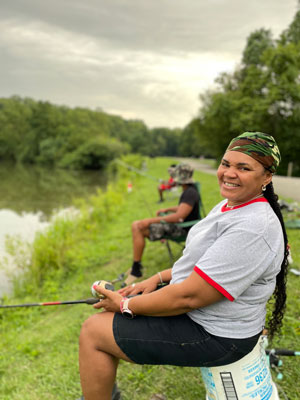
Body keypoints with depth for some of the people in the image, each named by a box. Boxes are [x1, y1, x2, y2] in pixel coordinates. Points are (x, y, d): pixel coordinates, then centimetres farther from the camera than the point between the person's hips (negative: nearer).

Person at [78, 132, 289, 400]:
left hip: (214, 334, -10)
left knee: (93, 331, -6)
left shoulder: (253, 227, -28)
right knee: (108, 313, 17)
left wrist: (126, 305, -17)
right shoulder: (230, 206, 5)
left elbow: (190, 297, -29)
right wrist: (157, 279, 5)